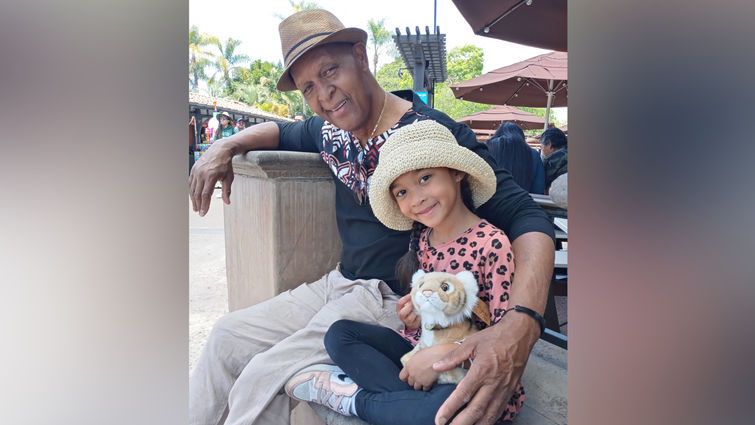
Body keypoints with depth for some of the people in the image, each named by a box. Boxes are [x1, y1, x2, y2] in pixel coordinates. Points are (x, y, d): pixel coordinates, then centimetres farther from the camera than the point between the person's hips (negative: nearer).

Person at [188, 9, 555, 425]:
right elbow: (282, 132, 28)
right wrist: (227, 145, 6)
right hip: (339, 283, 8)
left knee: (262, 379, -21)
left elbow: (524, 216, -25)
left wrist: (521, 324, -43)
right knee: (229, 335, 7)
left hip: (393, 299, -8)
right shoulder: (331, 132, 5)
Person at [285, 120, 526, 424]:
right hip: (421, 349, 6)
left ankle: (356, 399, -14)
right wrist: (411, 318, -7)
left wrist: (443, 354, -24)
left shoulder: (492, 244, -17)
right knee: (340, 333, -4)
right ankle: (418, 399, -18)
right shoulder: (420, 240, 4)